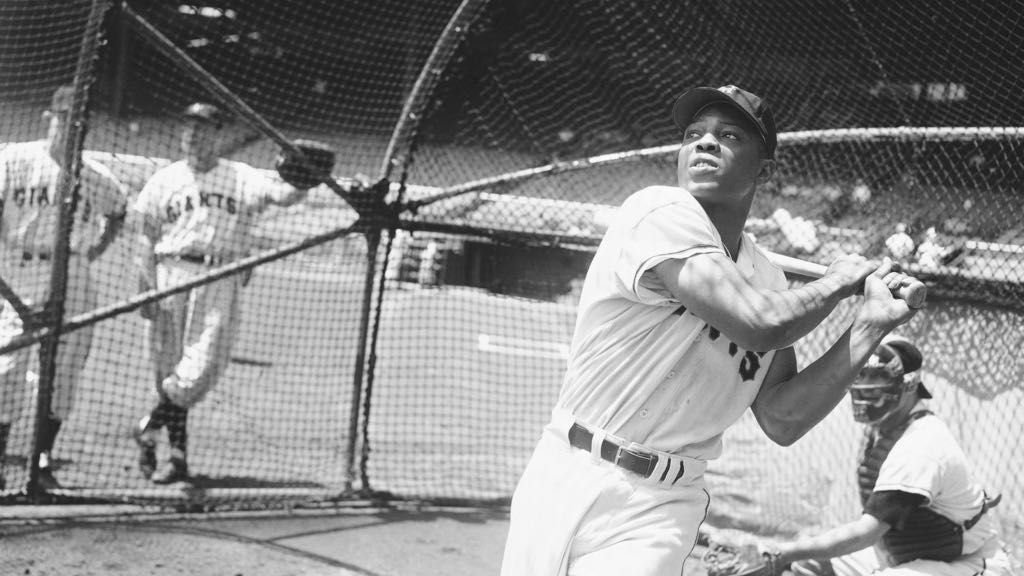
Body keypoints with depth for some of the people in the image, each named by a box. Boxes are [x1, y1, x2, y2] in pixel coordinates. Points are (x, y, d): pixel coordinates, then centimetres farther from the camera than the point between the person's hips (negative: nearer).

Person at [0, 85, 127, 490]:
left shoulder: (95, 177, 7)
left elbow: (118, 210, 24)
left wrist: (96, 249, 12)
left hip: (72, 282, 3)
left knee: (64, 369, 1)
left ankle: (43, 459, 10)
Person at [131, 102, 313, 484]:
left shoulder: (242, 179, 7)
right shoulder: (163, 180, 11)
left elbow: (282, 196, -9)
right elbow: (146, 237, 8)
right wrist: (145, 285, -3)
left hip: (220, 278, -1)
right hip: (171, 274, 1)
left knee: (199, 368, -11)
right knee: (169, 365, 3)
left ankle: (150, 428, 11)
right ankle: (177, 453, 12)